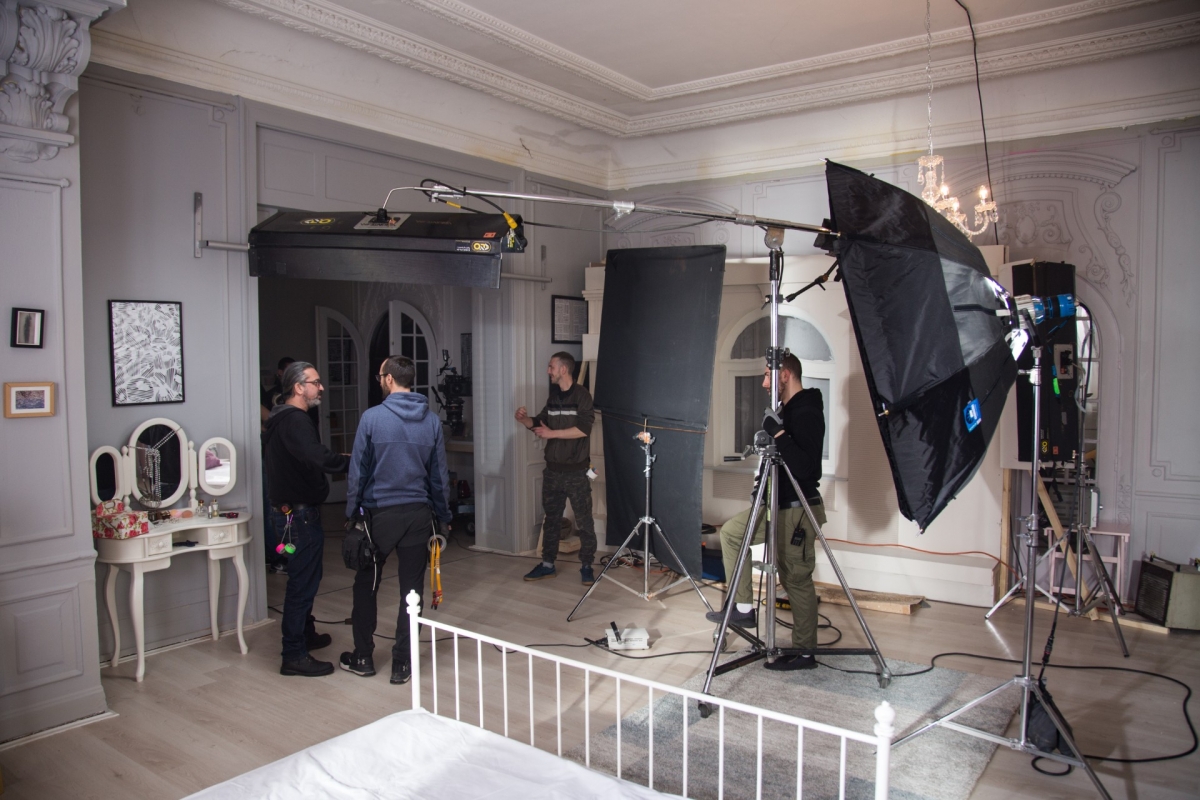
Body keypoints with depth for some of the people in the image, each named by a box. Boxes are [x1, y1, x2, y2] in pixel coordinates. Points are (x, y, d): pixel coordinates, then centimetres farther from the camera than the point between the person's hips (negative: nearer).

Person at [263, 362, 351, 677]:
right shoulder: (295, 420, -21)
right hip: (299, 513, -11)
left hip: (290, 509, 11)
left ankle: (305, 634, 38)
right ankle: (294, 656, 2)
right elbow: (318, 458, -36)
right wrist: (353, 461, -30)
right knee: (303, 582, -5)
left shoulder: (281, 418, 13)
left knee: (306, 577, 23)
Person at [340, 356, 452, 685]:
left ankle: (363, 658, 25)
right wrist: (444, 515, 15)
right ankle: (402, 664, 13)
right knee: (411, 589, 8)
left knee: (366, 586, 15)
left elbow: (357, 470, -6)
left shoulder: (372, 417, -9)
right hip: (418, 513, 2)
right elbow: (439, 475, 5)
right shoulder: (432, 420, 0)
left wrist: (351, 512, 5)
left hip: (378, 513, -2)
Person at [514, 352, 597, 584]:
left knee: (584, 521, 2)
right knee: (551, 519, 13)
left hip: (577, 471, -6)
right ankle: (547, 564, 23)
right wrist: (524, 419, -3)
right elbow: (539, 423, 18)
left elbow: (583, 429, -21)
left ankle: (586, 566, 13)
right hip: (553, 470, 7)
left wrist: (552, 433, -18)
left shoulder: (581, 395, -10)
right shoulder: (553, 397, 10)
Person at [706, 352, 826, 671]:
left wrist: (778, 433, -30)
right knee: (731, 532, 10)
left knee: (797, 579, -1)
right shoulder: (789, 410, 11)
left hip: (798, 510, -10)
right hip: (780, 505, 10)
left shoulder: (806, 413, -19)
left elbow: (803, 467, -29)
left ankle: (805, 652, 12)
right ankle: (743, 607, 11)